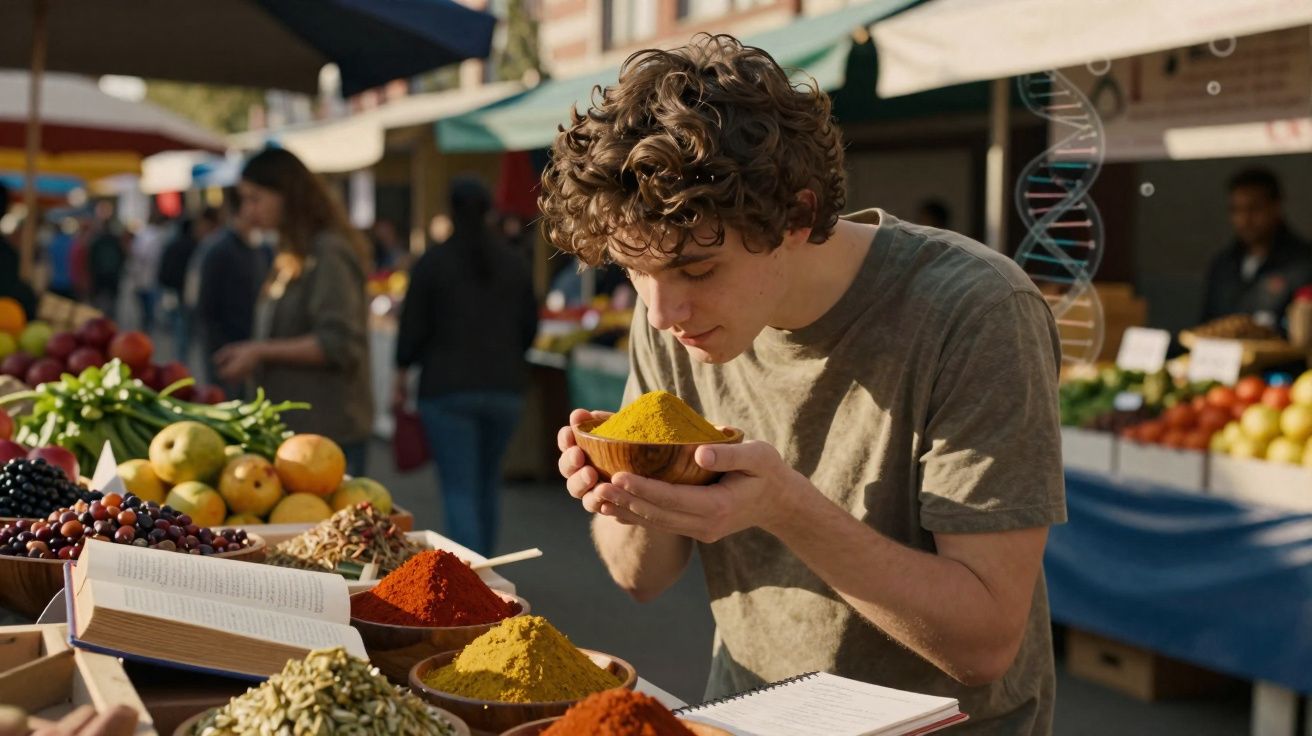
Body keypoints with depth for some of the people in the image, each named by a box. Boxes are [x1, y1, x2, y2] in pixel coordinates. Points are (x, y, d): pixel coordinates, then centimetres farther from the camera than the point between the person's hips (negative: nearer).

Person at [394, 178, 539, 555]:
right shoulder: (515, 263, 5)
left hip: (448, 387, -4)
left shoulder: (433, 262, -6)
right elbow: (529, 328, 10)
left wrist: (401, 378, 11)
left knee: (460, 491, -3)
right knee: (487, 486, 18)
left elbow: (413, 327, -4)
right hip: (505, 388, 4)